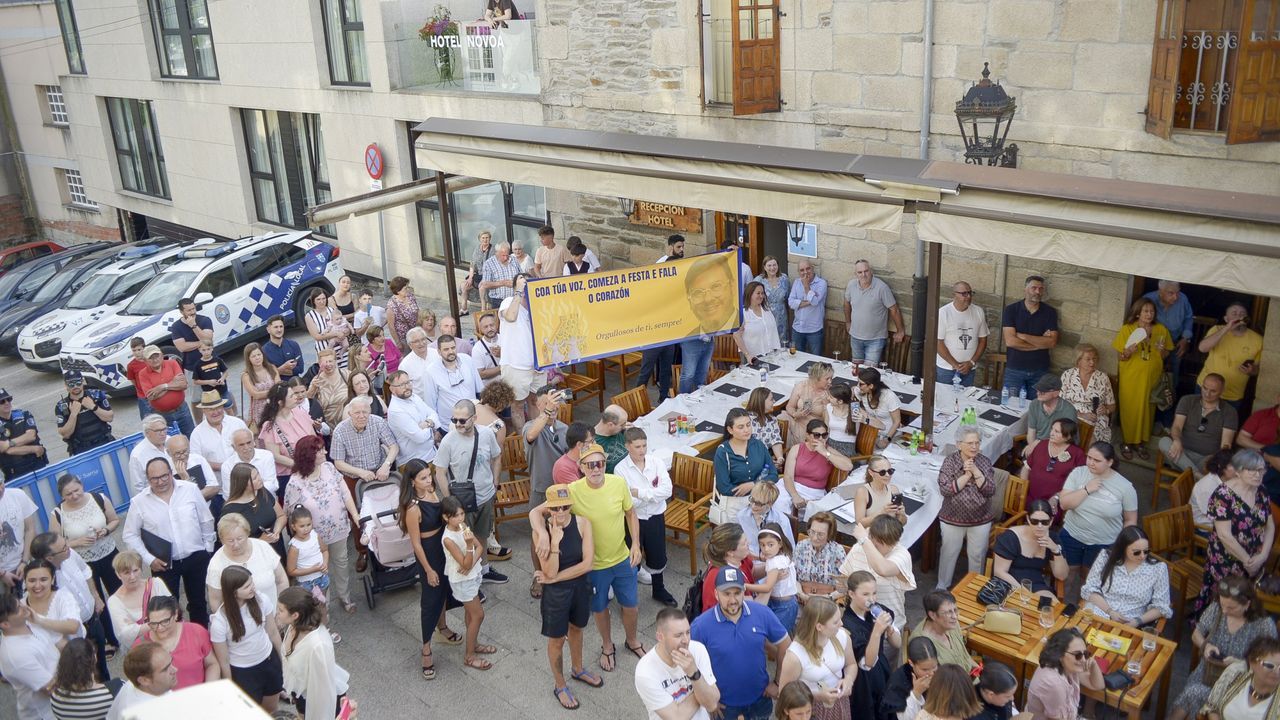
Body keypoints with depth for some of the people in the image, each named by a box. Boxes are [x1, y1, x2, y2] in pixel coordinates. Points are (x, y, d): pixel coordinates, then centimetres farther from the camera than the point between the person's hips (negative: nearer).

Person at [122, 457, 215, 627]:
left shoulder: (191, 489, -9)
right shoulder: (139, 502, -11)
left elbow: (206, 521, 1)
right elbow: (130, 535, -3)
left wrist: (208, 549, 3)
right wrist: (149, 559, -10)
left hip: (196, 557, 1)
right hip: (164, 563, -1)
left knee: (199, 601, 17)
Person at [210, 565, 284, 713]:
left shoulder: (261, 601, -18)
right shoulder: (219, 621, -26)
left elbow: (273, 633, -1)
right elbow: (223, 661, -13)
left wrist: (282, 661, 8)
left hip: (270, 661, 3)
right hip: (243, 672, -3)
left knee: (271, 709, 21)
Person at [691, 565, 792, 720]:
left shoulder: (763, 614, -15)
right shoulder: (701, 625, -21)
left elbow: (785, 646, -2)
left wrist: (778, 682, 1)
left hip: (760, 697, 2)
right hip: (723, 703, -2)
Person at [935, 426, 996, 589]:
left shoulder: (985, 462, -6)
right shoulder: (950, 461, -11)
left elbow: (990, 491, -12)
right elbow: (945, 490, -20)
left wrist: (976, 472, -23)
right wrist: (966, 475, -24)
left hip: (981, 520, 1)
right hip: (952, 519, -1)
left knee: (977, 555, 14)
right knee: (949, 553, 14)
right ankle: (942, 586, 33)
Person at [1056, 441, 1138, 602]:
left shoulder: (1124, 486, -14)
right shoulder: (1078, 473, -11)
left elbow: (1130, 520, -4)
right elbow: (1064, 504, -16)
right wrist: (1086, 489, -25)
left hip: (1104, 544, -1)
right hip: (1072, 536, 1)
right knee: (1067, 576, 16)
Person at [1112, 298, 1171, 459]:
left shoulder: (1161, 330, 0)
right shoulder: (1127, 329, -7)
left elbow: (1165, 355, 8)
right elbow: (1121, 357, -4)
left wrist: (1161, 349, -14)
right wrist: (1128, 351, -25)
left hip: (1152, 377, 2)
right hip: (1131, 377, -2)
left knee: (1146, 410, 10)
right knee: (1130, 410, 2)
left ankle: (1141, 443, 23)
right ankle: (1127, 443, 16)